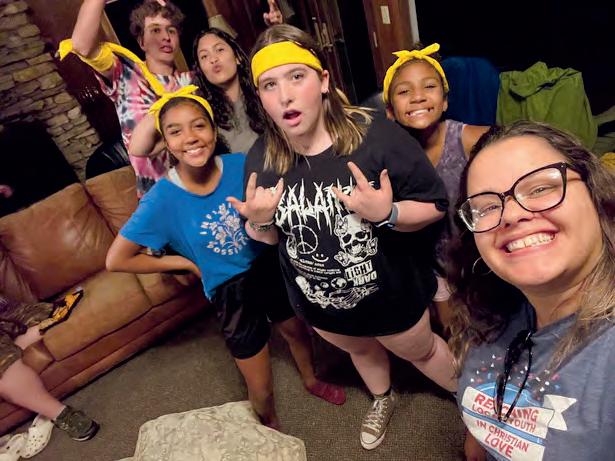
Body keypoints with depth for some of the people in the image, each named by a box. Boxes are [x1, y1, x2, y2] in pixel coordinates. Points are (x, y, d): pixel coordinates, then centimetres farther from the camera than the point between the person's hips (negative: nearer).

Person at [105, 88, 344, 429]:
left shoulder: (241, 165, -17)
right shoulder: (162, 199, -22)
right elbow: (116, 260, -14)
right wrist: (188, 263, -13)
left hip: (270, 267, 3)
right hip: (230, 291, -3)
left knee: (296, 331, 30)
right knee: (261, 391, 11)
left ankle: (311, 380, 66)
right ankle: (272, 430, 48)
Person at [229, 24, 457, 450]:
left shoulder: (378, 138, -28)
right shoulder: (260, 160, -15)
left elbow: (435, 205, -18)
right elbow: (269, 238, -1)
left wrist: (388, 213, -37)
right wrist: (259, 223, -24)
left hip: (389, 291, -3)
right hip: (318, 301, 4)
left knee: (419, 350, 26)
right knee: (360, 350, 33)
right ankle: (383, 400, 69)